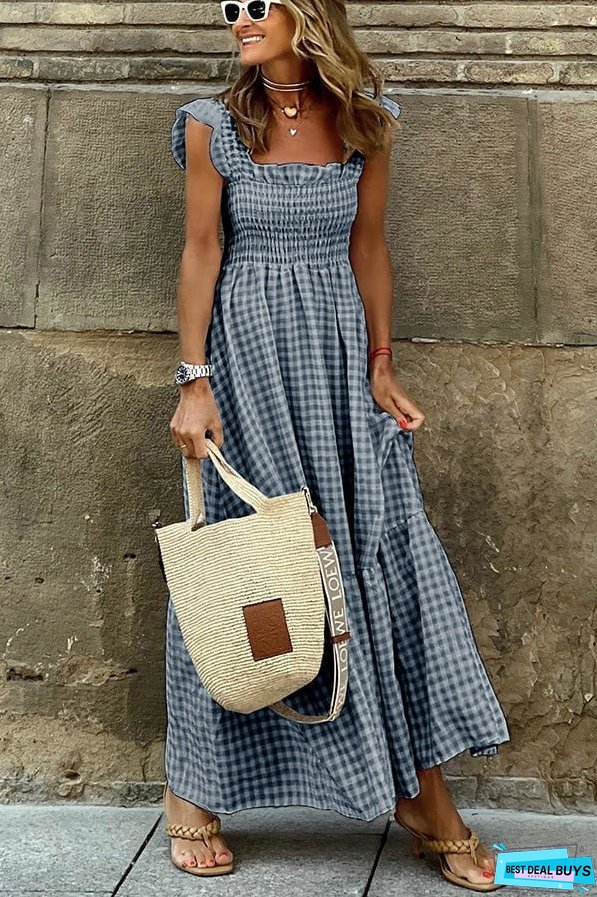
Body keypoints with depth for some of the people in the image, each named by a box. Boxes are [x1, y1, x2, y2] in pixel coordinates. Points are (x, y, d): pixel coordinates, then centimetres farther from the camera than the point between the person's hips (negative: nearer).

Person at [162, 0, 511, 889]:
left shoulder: (364, 120, 5)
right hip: (246, 354, -2)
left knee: (385, 551, -1)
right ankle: (193, 790, 18)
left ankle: (421, 790, 12)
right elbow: (201, 253, -2)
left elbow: (369, 248, 8)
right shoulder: (213, 124, 0)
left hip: (339, 355, 2)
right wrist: (194, 382, -8)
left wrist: (381, 368, 3)